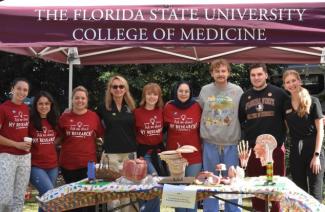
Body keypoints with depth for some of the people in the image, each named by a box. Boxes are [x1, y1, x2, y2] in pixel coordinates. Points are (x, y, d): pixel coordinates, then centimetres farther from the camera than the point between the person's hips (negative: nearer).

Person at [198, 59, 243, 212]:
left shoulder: (237, 91, 0)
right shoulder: (205, 90, 3)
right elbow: (199, 112, 12)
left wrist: (243, 140, 2)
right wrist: (206, 129, 8)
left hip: (231, 143, -1)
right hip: (210, 142, 1)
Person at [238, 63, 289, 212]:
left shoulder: (278, 93, 1)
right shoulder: (245, 96, 11)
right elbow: (240, 120, 20)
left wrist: (282, 136, -1)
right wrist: (246, 137, 13)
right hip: (253, 148, 3)